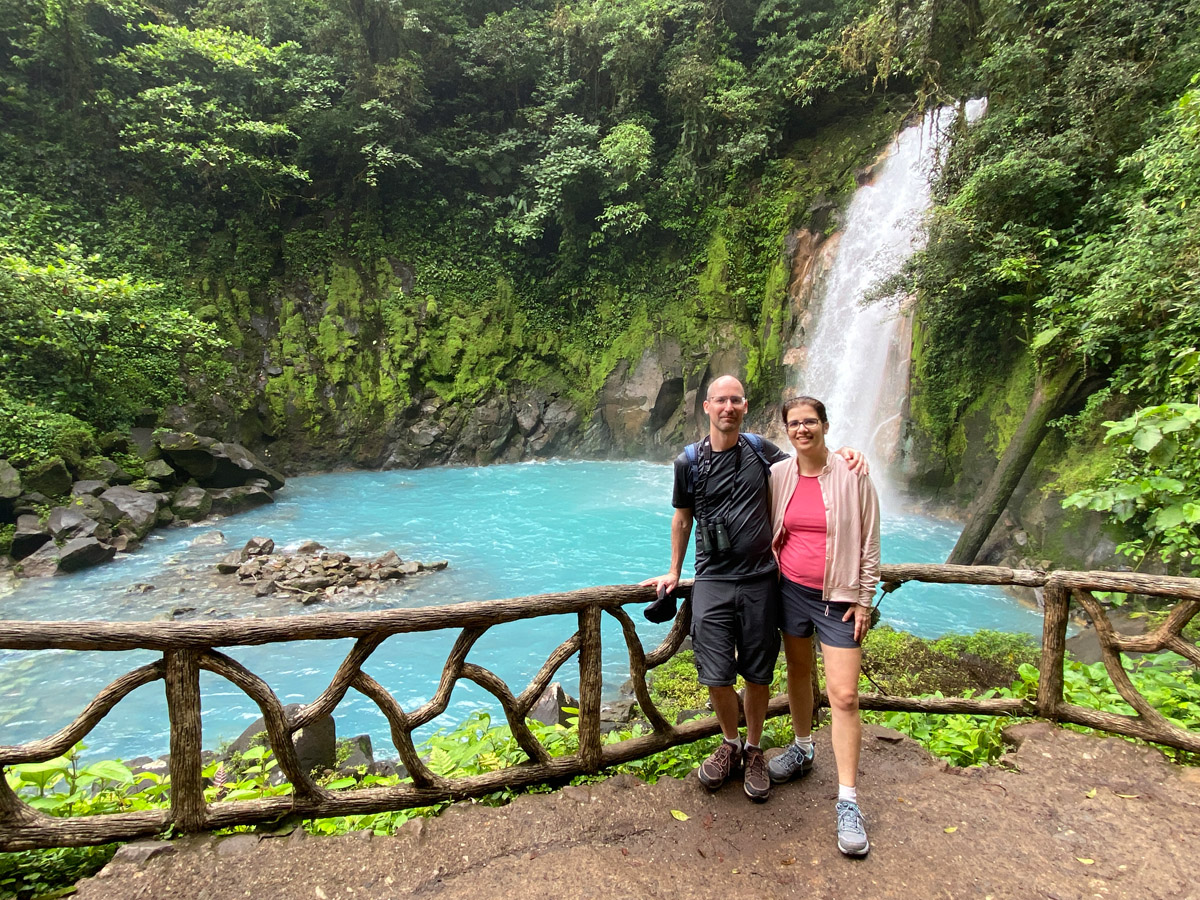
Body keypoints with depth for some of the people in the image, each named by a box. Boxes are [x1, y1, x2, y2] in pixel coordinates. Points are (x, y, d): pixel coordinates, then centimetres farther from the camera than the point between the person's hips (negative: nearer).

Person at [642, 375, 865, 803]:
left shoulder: (759, 449, 3)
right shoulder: (689, 461, 1)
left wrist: (842, 454, -2)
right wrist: (674, 573, 16)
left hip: (760, 580, 1)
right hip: (713, 580, -1)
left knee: (758, 674, 9)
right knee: (716, 676, -2)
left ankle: (754, 750, 32)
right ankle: (731, 743, 27)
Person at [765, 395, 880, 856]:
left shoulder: (852, 475, -9)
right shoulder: (778, 475, -1)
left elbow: (869, 541, -5)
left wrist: (864, 599, -6)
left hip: (837, 596, -3)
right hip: (791, 589, 4)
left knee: (844, 695, -4)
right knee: (798, 672, 19)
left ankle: (848, 801, 7)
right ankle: (802, 749, 43)